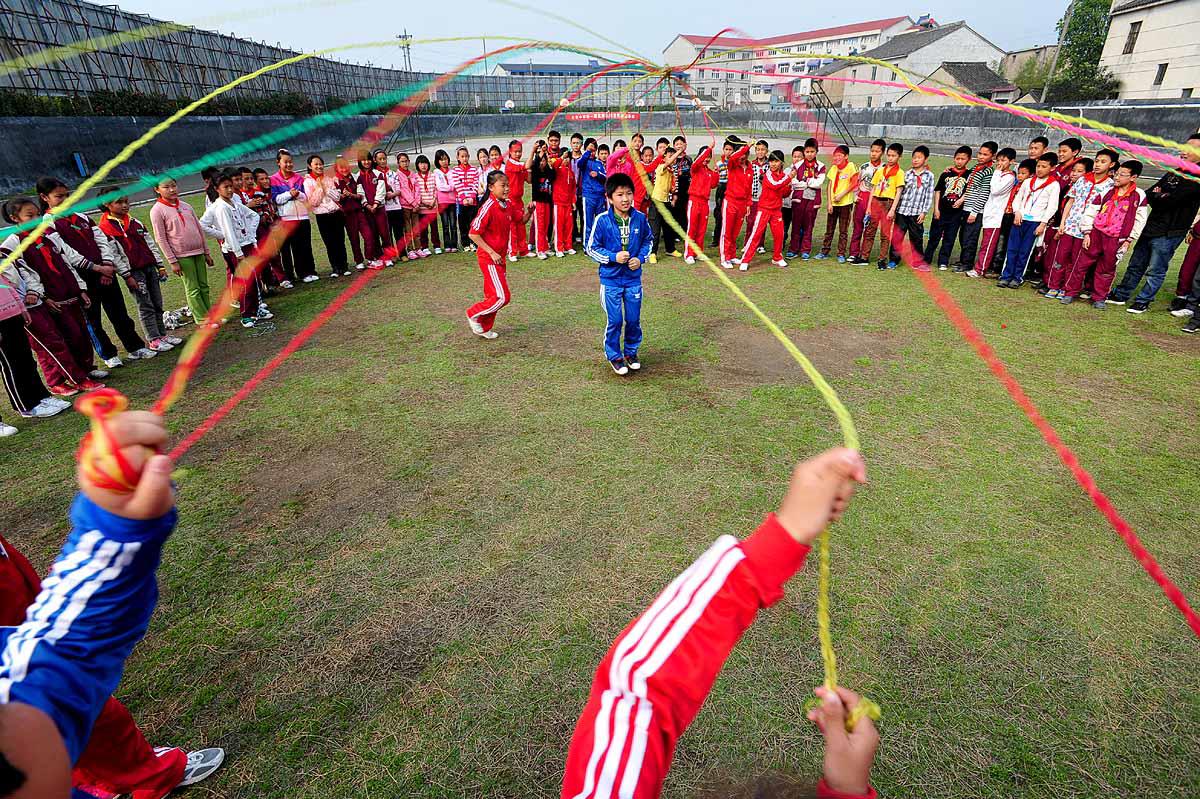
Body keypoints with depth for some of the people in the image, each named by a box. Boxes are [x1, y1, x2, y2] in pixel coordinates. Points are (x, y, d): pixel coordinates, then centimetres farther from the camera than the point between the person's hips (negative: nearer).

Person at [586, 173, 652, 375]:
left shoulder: (640, 218, -4)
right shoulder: (602, 220, -13)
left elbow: (648, 240, 12)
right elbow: (592, 248, -6)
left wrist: (641, 258, -4)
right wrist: (613, 257, -18)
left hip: (633, 278, 3)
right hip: (610, 279, -3)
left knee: (634, 319, 11)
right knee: (615, 320, 3)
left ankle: (631, 352, 33)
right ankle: (614, 355, 23)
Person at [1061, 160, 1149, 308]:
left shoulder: (1139, 196, 0)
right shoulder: (1106, 192, 4)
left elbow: (1140, 220, 3)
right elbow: (1090, 212, 6)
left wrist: (1129, 240, 0)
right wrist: (1087, 233, 0)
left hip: (1116, 240, -1)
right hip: (1096, 233, 1)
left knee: (1107, 270, 8)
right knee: (1081, 264, 2)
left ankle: (1099, 298, 18)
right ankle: (1070, 292, 12)